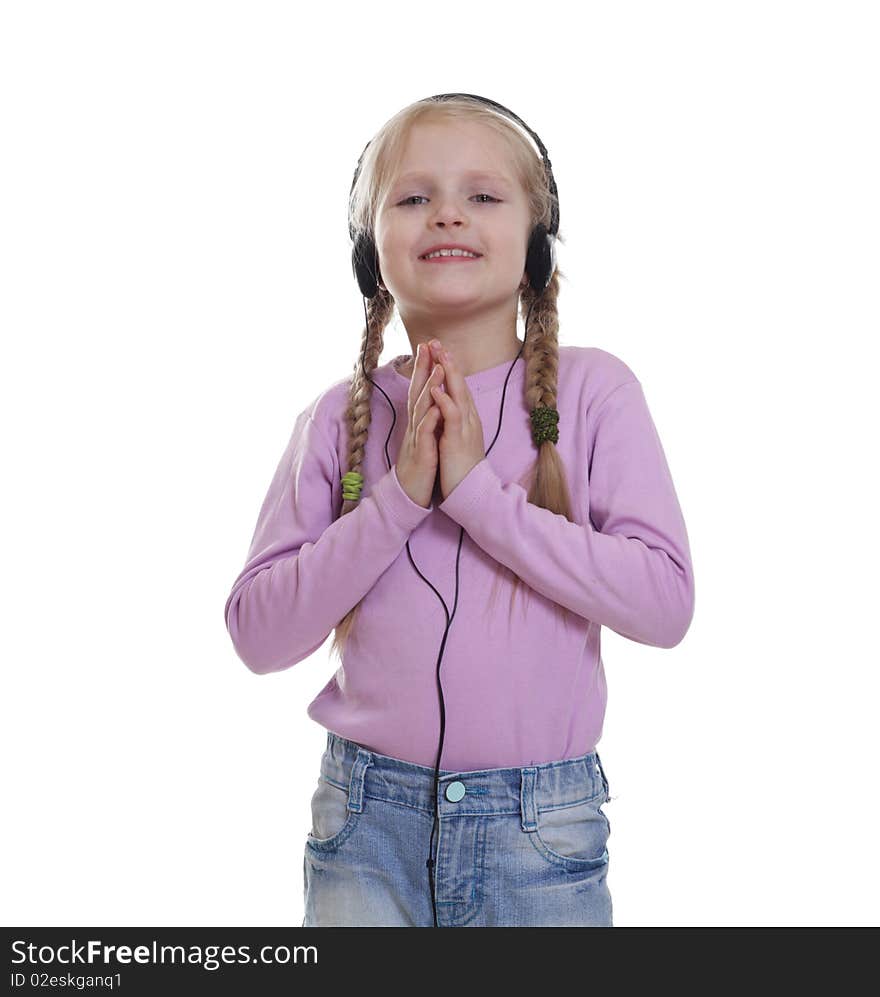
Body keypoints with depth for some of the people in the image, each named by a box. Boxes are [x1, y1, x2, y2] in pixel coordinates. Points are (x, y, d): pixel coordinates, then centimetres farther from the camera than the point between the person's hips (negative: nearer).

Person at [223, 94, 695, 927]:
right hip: (367, 822, 1)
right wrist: (397, 497, -16)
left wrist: (480, 493, -19)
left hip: (542, 825, 0)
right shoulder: (338, 417, -1)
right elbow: (257, 634, -5)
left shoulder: (591, 389, -5)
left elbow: (665, 600, -13)